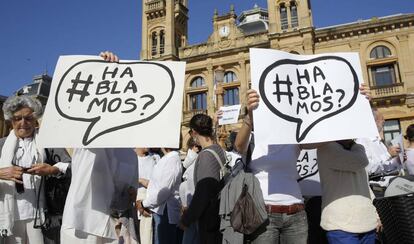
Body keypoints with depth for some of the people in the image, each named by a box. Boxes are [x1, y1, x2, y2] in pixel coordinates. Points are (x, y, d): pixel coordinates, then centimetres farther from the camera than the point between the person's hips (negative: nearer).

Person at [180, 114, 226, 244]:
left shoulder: (206, 155, -20)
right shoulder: (219, 150, 5)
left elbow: (202, 194, -23)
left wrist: (186, 219, -13)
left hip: (209, 219, -8)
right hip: (219, 216, 8)